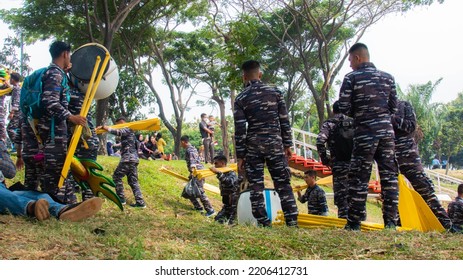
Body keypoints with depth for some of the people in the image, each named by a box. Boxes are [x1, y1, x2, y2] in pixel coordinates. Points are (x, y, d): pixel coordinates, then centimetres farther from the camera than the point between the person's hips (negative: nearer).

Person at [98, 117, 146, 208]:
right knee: (133, 181, 7)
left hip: (128, 158, -9)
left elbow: (118, 132, -23)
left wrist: (106, 128, -17)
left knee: (116, 177, 3)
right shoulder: (128, 131, 26)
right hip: (133, 159, 9)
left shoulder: (127, 129, -4)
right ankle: (140, 202, 0)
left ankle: (121, 198, 6)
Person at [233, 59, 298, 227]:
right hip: (275, 144, 1)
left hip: (253, 146, -1)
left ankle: (263, 224, 3)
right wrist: (287, 145, 13)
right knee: (283, 185, 5)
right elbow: (284, 121, 5)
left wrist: (240, 156, 1)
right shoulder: (275, 92, 5)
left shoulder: (241, 99, 0)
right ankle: (292, 223, 0)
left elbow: (240, 130, -3)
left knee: (255, 187, 5)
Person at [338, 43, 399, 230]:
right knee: (389, 176, 6)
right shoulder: (388, 77, 10)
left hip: (365, 133, -4)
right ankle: (391, 222, 7)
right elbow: (394, 107, 11)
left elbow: (344, 108, -6)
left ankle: (354, 223, 3)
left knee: (359, 178, 0)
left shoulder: (351, 78, -3)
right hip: (387, 132, 4)